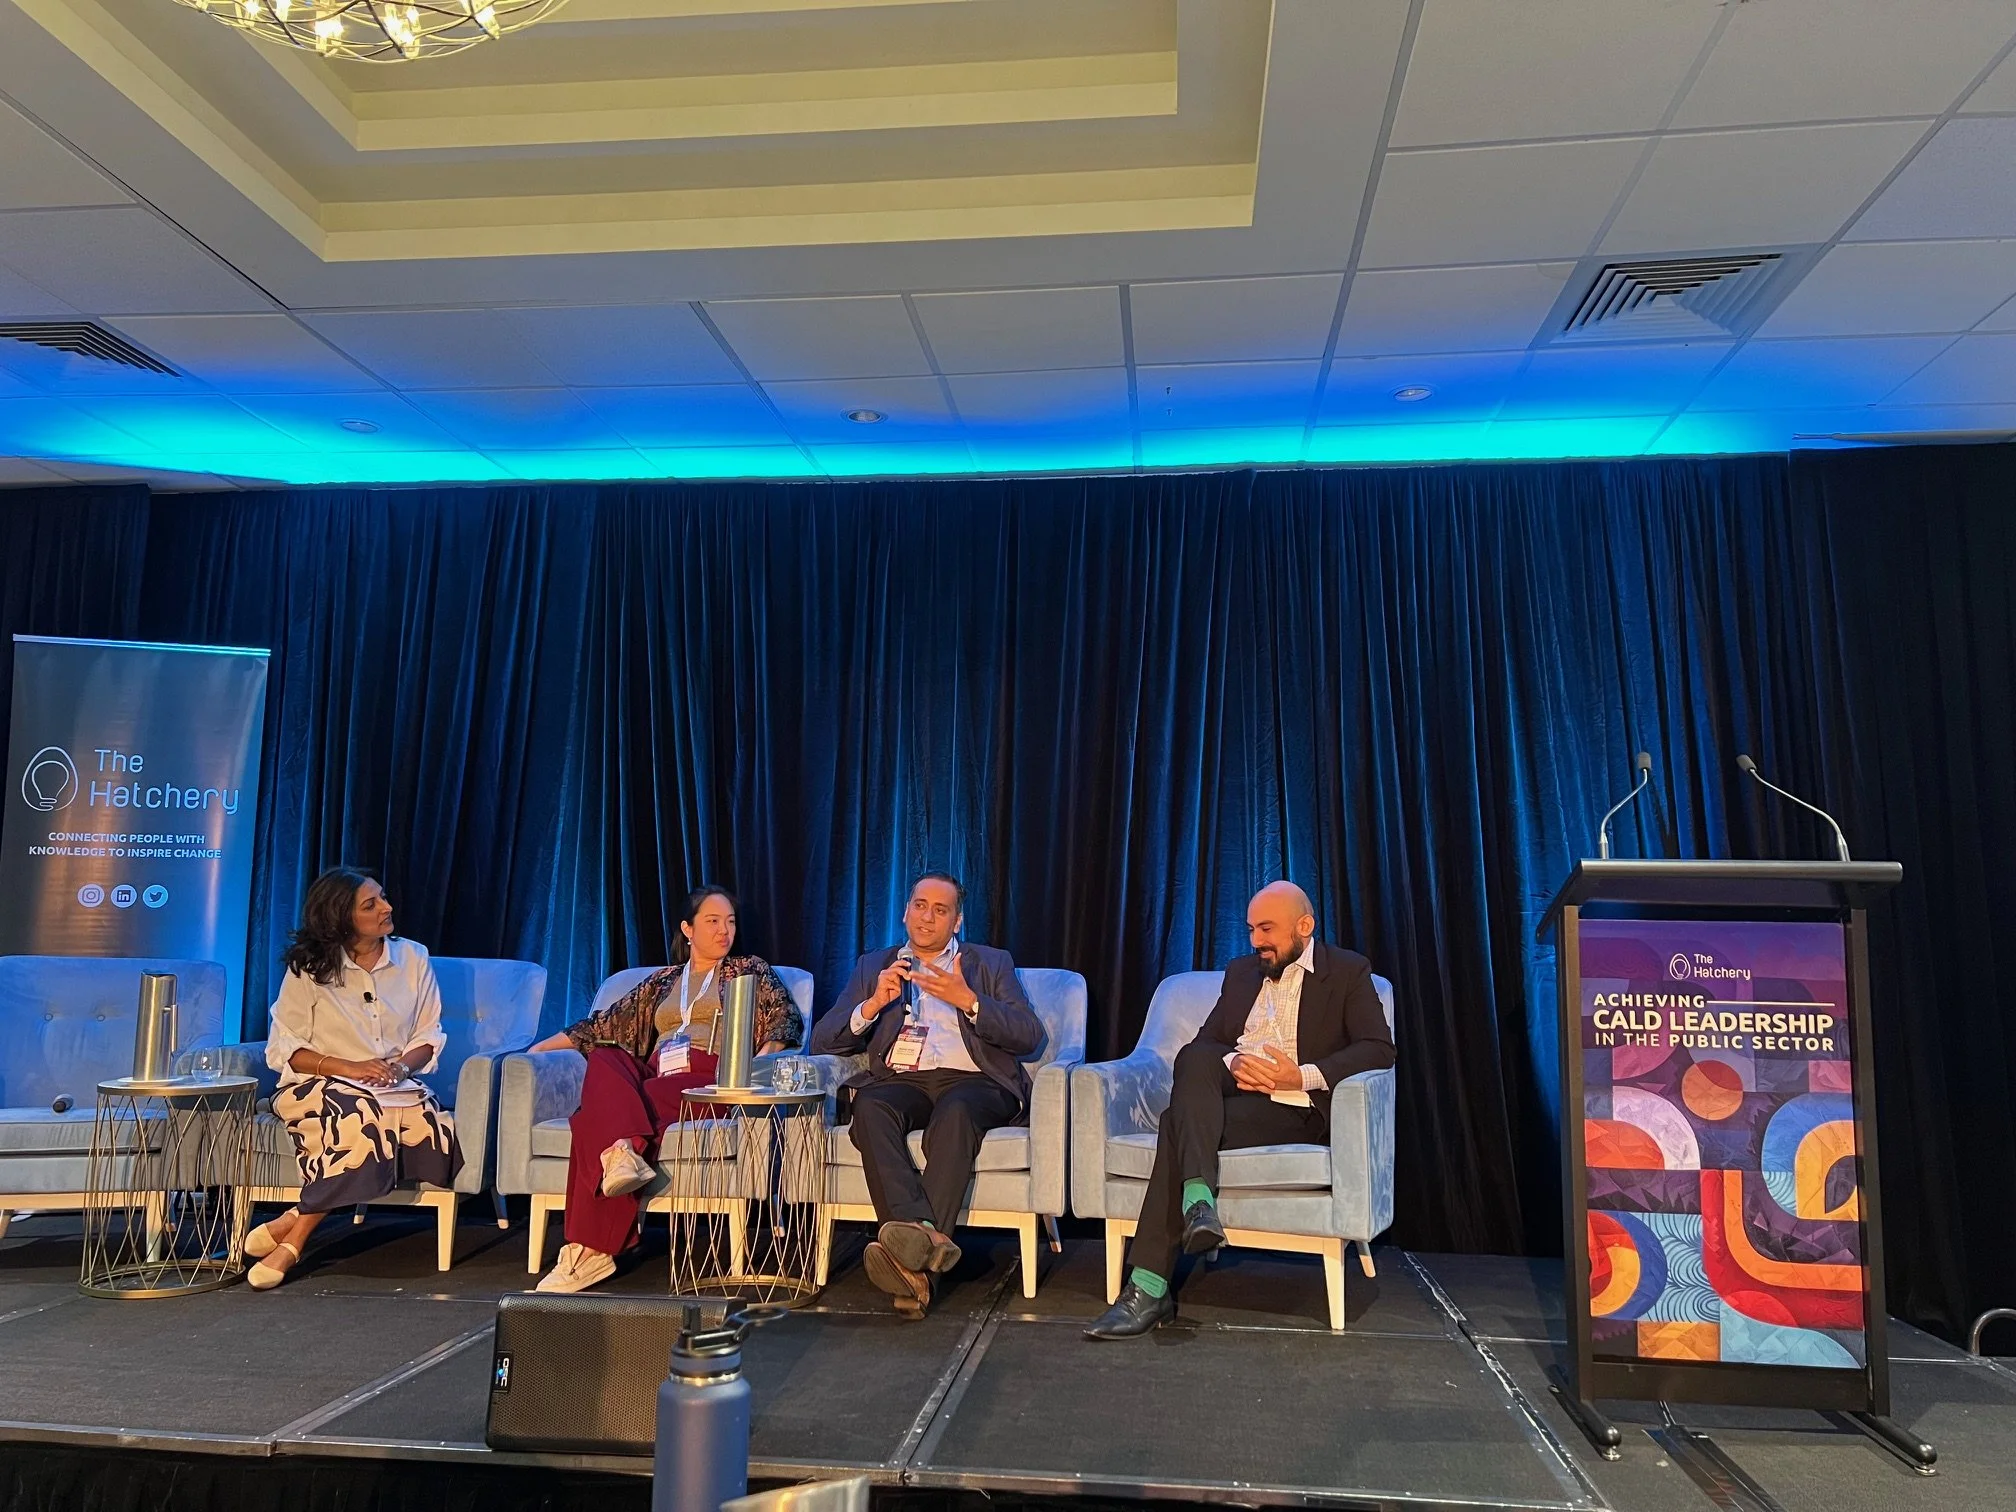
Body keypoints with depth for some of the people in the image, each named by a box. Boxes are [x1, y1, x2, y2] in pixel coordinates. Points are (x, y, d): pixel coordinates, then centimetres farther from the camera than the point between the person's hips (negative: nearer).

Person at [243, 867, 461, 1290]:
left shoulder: (413, 958, 7)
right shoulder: (309, 969, -1)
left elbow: (430, 1035, 11)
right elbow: (282, 1049, -1)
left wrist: (405, 1064, -12)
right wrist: (349, 1067, -16)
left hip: (396, 1085, 3)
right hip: (320, 1084, -3)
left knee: (434, 1131, -31)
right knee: (360, 1117, -38)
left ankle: (289, 1224, -26)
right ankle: (291, 1244, -25)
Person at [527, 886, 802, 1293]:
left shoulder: (751, 970, 18)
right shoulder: (662, 981, 29)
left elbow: (788, 1017, 4)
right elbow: (607, 1022, 24)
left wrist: (763, 1055, -17)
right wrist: (543, 1045, 14)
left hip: (707, 1080, -4)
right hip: (653, 1076, 4)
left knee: (593, 1116, -29)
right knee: (603, 1059, -31)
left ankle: (591, 1250, -32)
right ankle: (622, 1150, -51)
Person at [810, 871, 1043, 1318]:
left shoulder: (991, 963, 20)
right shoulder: (873, 966, 25)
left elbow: (1030, 1036, 5)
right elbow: (823, 1041, 14)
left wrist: (967, 1000, -8)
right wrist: (872, 1004, -3)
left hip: (971, 1082, -1)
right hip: (900, 1080, 2)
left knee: (955, 1112, -37)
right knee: (870, 1107, -34)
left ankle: (919, 1252, -47)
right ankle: (926, 1240, -47)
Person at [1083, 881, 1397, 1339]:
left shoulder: (1348, 971, 8)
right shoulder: (1240, 972, 24)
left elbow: (1379, 1049, -5)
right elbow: (1203, 1043, 15)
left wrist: (1303, 1076, -17)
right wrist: (1232, 1061, -9)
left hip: (1295, 1108, -5)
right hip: (1230, 1092, 5)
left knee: (1178, 1124, -30)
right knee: (1193, 1061, -31)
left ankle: (1151, 1288, -31)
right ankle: (1198, 1198, -47)